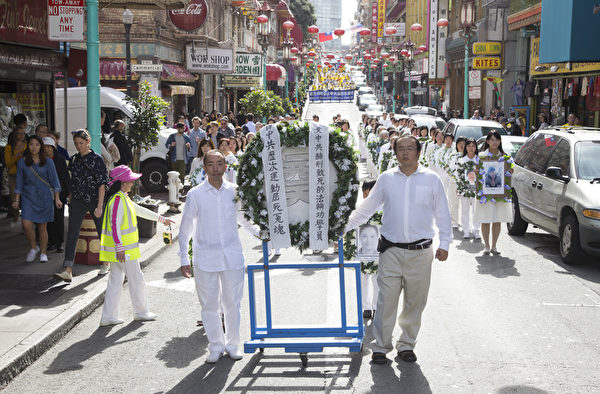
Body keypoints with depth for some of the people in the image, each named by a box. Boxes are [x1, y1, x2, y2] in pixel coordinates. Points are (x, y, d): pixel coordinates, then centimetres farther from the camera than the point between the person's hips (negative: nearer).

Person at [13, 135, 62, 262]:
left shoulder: (47, 162, 1)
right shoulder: (22, 162, 4)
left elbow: (54, 181, 3)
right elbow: (19, 183, 9)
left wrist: (57, 199, -4)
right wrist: (17, 200, 5)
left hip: (44, 197, -1)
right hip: (28, 196, 1)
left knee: (42, 227, 2)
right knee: (26, 224, -14)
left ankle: (43, 253, 16)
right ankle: (34, 248, 10)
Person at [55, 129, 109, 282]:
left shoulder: (97, 159, -7)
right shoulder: (74, 159, 8)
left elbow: (102, 184, -10)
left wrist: (99, 206, -15)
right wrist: (70, 200, 15)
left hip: (94, 200, -4)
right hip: (77, 201, 4)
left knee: (102, 232, 10)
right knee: (72, 234, -9)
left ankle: (106, 263, 32)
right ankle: (68, 271, -15)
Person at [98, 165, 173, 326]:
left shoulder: (123, 198, 15)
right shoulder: (118, 200, -17)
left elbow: (140, 210, 27)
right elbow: (115, 224, -23)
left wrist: (161, 219, 32)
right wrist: (119, 247, -27)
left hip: (123, 249, 10)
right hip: (124, 249, -10)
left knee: (116, 280, 10)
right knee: (136, 279, 4)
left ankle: (109, 316, 12)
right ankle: (141, 312, 19)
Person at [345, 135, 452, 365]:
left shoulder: (431, 179, 4)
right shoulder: (386, 178, 6)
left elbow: (442, 214, 8)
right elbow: (366, 208, 15)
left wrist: (444, 244, 3)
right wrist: (345, 226, 12)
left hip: (420, 252, 0)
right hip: (391, 251, 0)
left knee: (415, 302, 7)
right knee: (386, 300, -3)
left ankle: (406, 344, 22)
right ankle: (381, 346, 10)